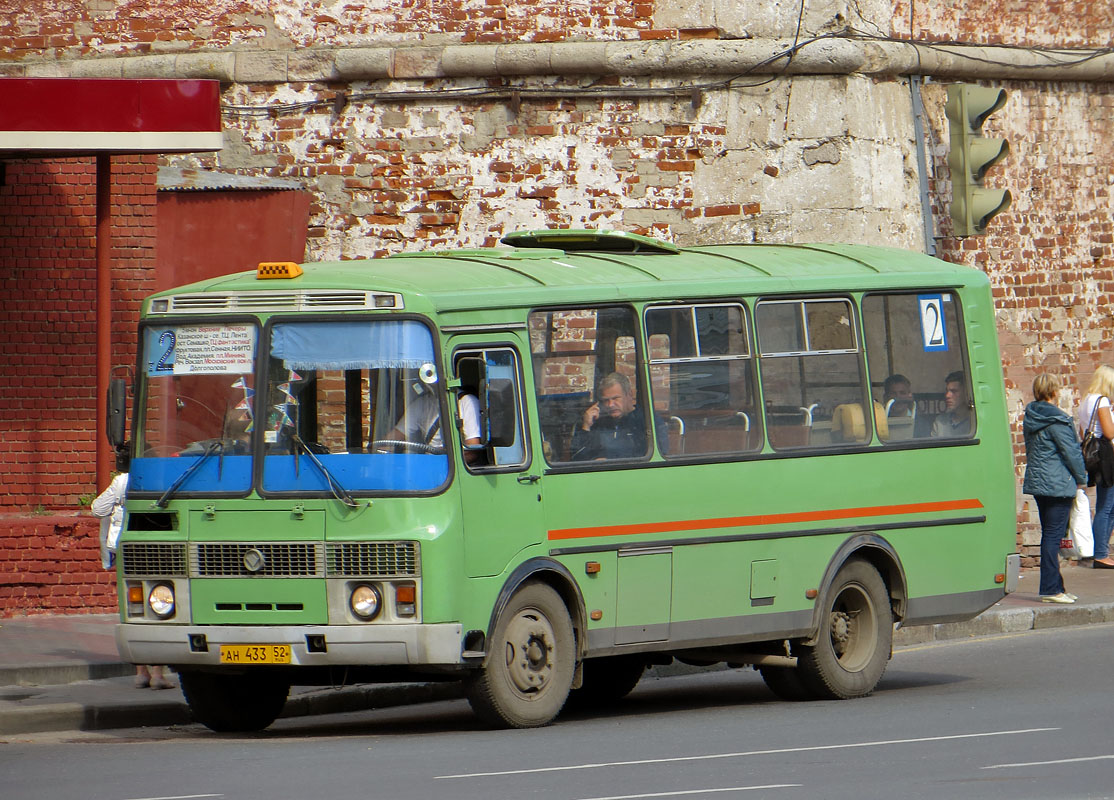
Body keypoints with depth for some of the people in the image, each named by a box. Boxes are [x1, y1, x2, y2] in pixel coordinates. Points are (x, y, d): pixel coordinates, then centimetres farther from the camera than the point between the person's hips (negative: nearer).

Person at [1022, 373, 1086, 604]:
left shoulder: (1030, 417, 10)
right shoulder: (1056, 420, -16)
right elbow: (1070, 452, -14)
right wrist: (1081, 479, 0)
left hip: (1036, 481, 9)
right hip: (1058, 484, -9)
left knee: (1049, 534, 15)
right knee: (1053, 535, -7)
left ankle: (1055, 586, 20)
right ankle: (1051, 589, -7)